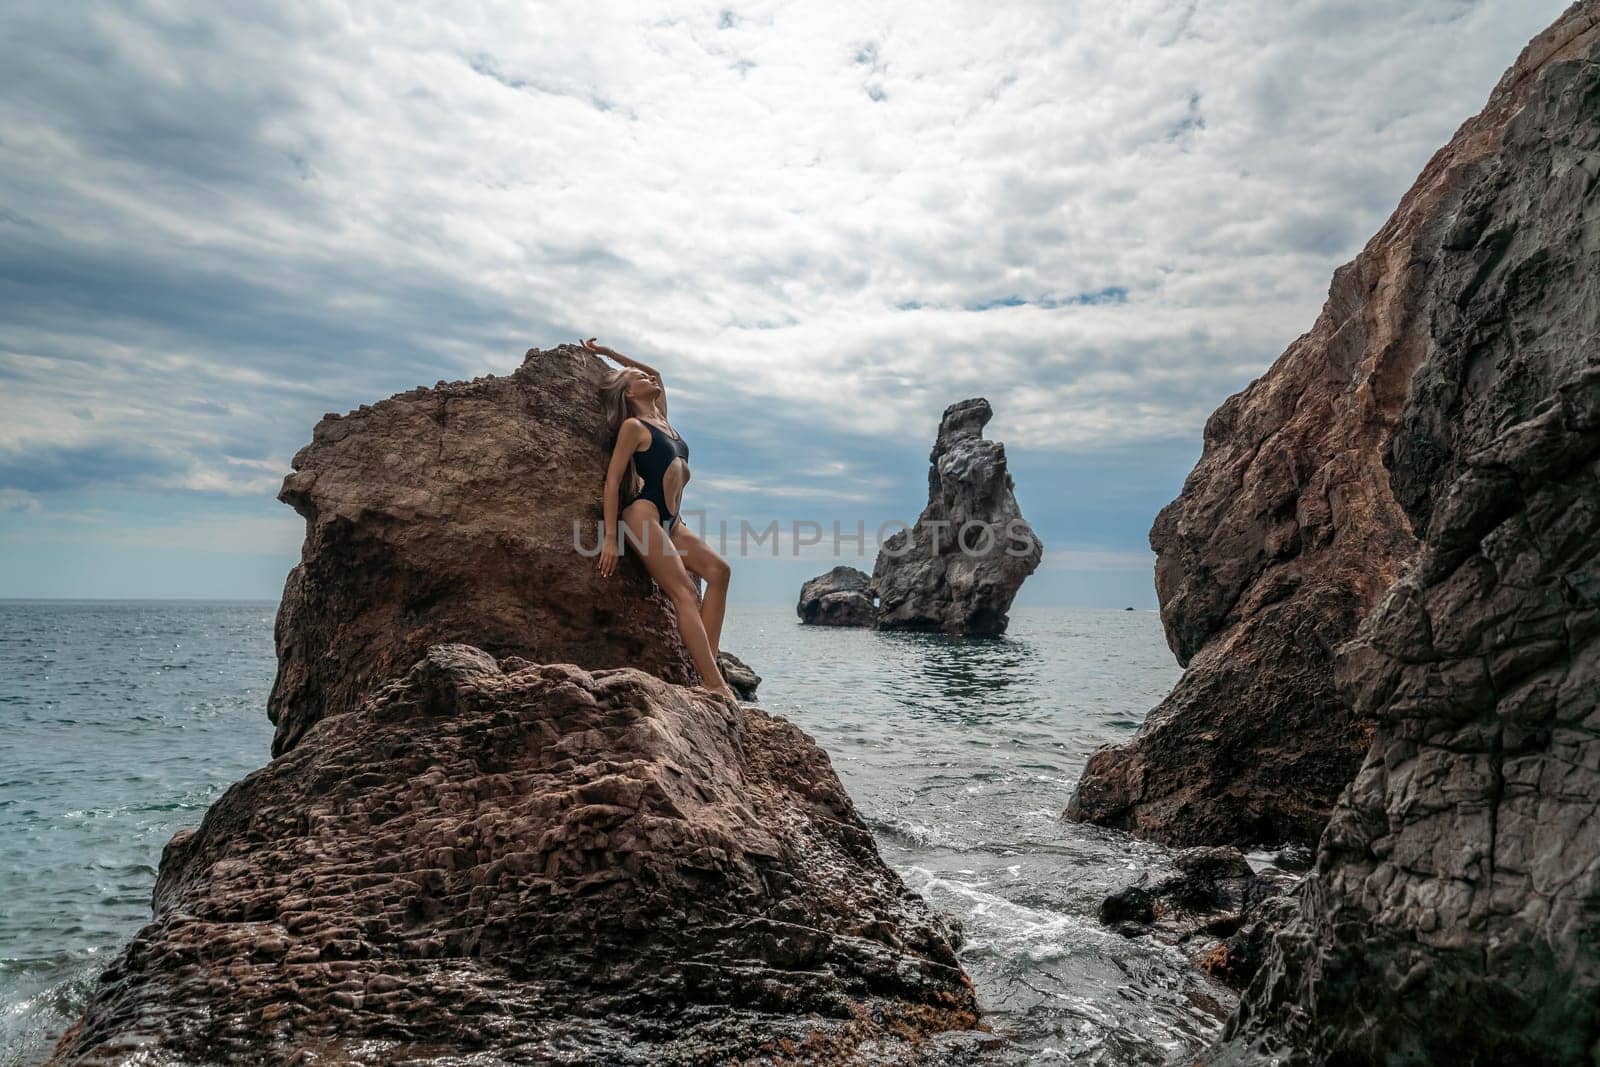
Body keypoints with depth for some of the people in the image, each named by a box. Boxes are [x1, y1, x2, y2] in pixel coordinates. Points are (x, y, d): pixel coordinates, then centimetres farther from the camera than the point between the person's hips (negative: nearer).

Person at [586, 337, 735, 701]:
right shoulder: (634, 426, -1)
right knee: (686, 594, -19)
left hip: (672, 520, 8)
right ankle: (715, 684, -26)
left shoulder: (662, 419, 21)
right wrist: (610, 538, -15)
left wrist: (607, 352, 36)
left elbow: (655, 372, 38)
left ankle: (708, 661, -16)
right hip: (645, 514, -8)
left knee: (719, 570, -10)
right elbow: (612, 481, -7)